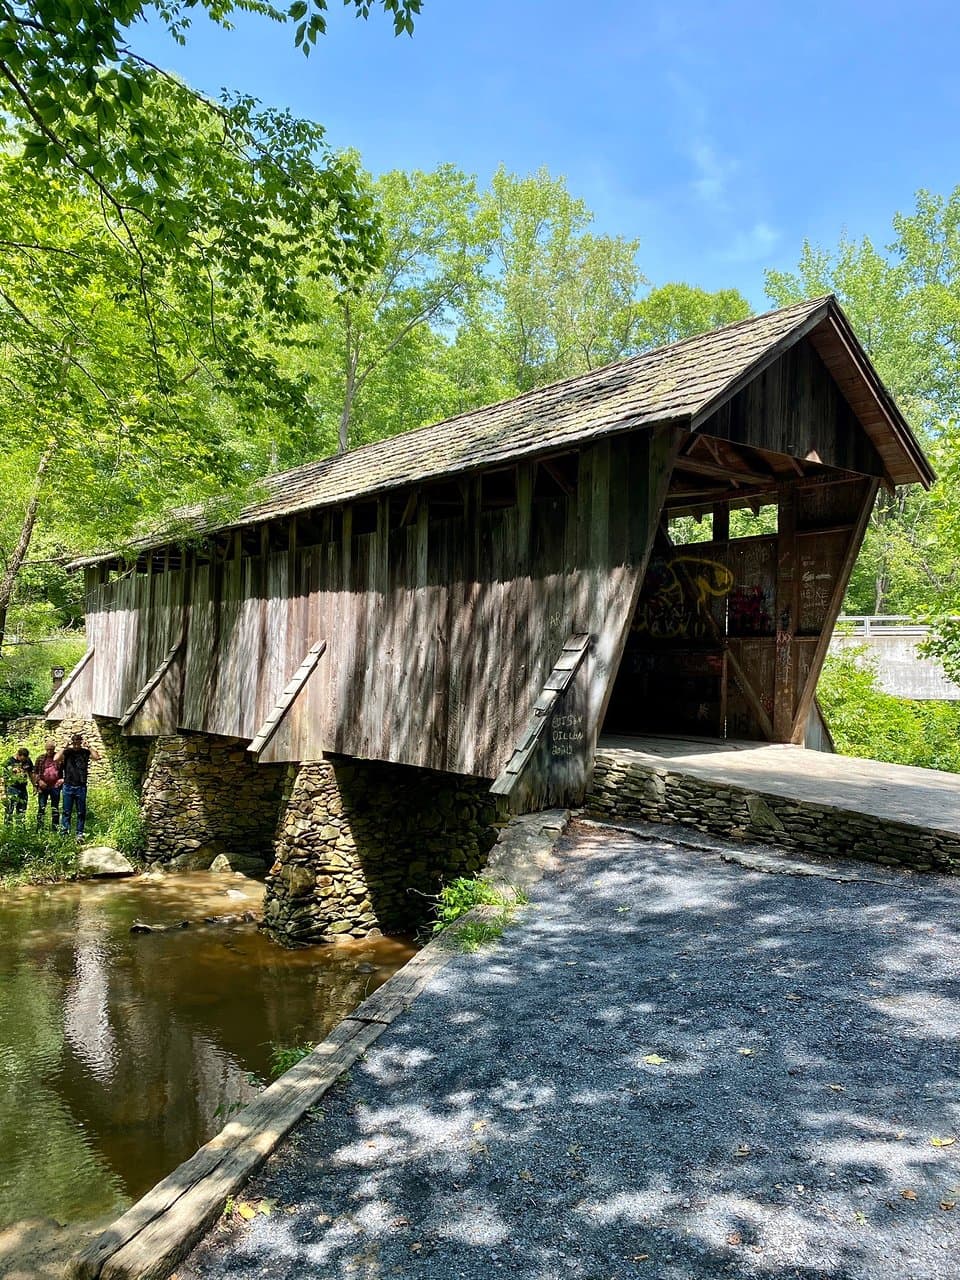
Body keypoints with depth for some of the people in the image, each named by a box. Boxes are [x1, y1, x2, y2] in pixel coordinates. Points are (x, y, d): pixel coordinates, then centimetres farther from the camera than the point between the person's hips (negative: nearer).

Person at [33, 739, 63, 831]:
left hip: (55, 786, 0)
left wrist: (63, 779, -10)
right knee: (41, 808, 0)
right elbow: (35, 772, 8)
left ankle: (55, 829, 13)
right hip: (43, 786, 0)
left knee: (55, 808, 7)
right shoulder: (40, 758, 5)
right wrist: (39, 780, -7)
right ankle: (39, 829, 4)